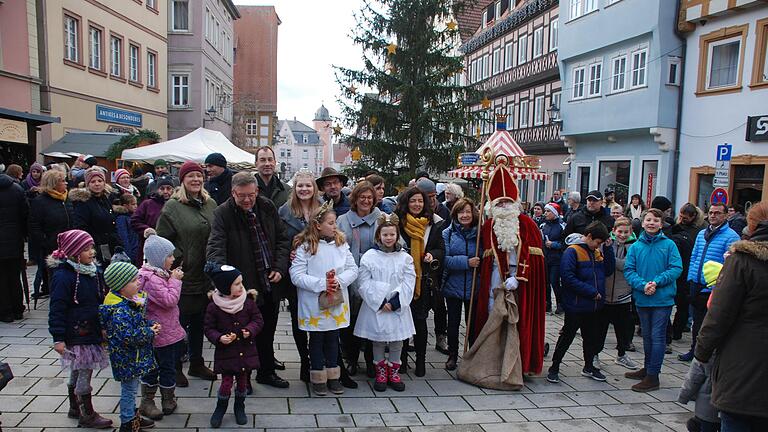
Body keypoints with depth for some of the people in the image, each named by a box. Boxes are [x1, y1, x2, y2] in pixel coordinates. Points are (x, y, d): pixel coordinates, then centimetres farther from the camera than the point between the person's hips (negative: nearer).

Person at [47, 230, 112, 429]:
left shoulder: (94, 271, 6)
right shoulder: (63, 276, -19)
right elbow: (57, 309, -19)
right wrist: (58, 338, -19)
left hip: (92, 331, 8)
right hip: (76, 335, -8)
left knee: (77, 372, 21)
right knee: (84, 372, 0)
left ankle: (75, 409, 36)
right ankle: (87, 416, 14)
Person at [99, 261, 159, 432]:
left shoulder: (131, 300, 2)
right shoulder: (120, 310, -28)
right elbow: (128, 336, -33)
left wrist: (151, 325, 0)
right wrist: (149, 332, -21)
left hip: (134, 355, 9)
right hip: (127, 358, -9)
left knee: (131, 388, 23)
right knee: (129, 389, 6)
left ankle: (133, 417, 38)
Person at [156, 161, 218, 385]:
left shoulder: (211, 204, 8)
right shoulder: (173, 206, -8)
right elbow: (163, 239, -9)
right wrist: (177, 261, -14)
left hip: (205, 276, 5)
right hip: (183, 276, -5)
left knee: (199, 322, 17)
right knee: (179, 322, 5)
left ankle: (197, 364, 32)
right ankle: (175, 368, 21)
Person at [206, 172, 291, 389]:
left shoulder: (268, 208, 2)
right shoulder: (223, 213, -13)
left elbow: (282, 240, 8)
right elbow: (215, 248, -22)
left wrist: (280, 269, -4)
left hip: (271, 284, 5)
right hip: (244, 286, -5)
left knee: (267, 332, 19)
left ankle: (266, 372, 38)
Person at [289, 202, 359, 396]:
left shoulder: (341, 244, 1)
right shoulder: (305, 247, -11)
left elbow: (353, 269, 1)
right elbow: (296, 276, -15)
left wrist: (339, 280, -17)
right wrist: (321, 284, -20)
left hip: (337, 303, 4)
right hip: (314, 304, -3)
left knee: (333, 338, 15)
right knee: (317, 340, 11)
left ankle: (333, 376, 29)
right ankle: (318, 378, 25)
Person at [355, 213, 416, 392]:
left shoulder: (405, 258, 2)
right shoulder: (369, 256, -4)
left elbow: (408, 283, -1)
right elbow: (364, 283, -6)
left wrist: (396, 301, -13)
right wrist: (379, 302, -13)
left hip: (398, 308, 2)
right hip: (376, 307, -1)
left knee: (397, 340, 8)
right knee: (378, 340, 7)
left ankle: (394, 372, 25)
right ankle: (381, 372, 24)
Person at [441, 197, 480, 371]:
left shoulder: (480, 233, 0)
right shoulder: (447, 233, -4)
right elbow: (445, 259, -13)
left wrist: (478, 263, -13)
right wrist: (466, 262, -22)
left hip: (473, 286, 1)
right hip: (453, 285, -1)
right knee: (453, 323, 11)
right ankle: (452, 355, 25)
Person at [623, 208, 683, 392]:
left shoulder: (669, 245, -4)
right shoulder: (636, 246, 3)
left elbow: (676, 268, -10)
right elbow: (629, 270, -2)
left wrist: (657, 282, -20)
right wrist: (642, 285, -18)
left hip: (663, 299, -3)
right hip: (642, 299, 4)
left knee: (657, 337, 0)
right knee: (647, 336, 18)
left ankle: (652, 376, 7)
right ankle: (647, 369, 33)